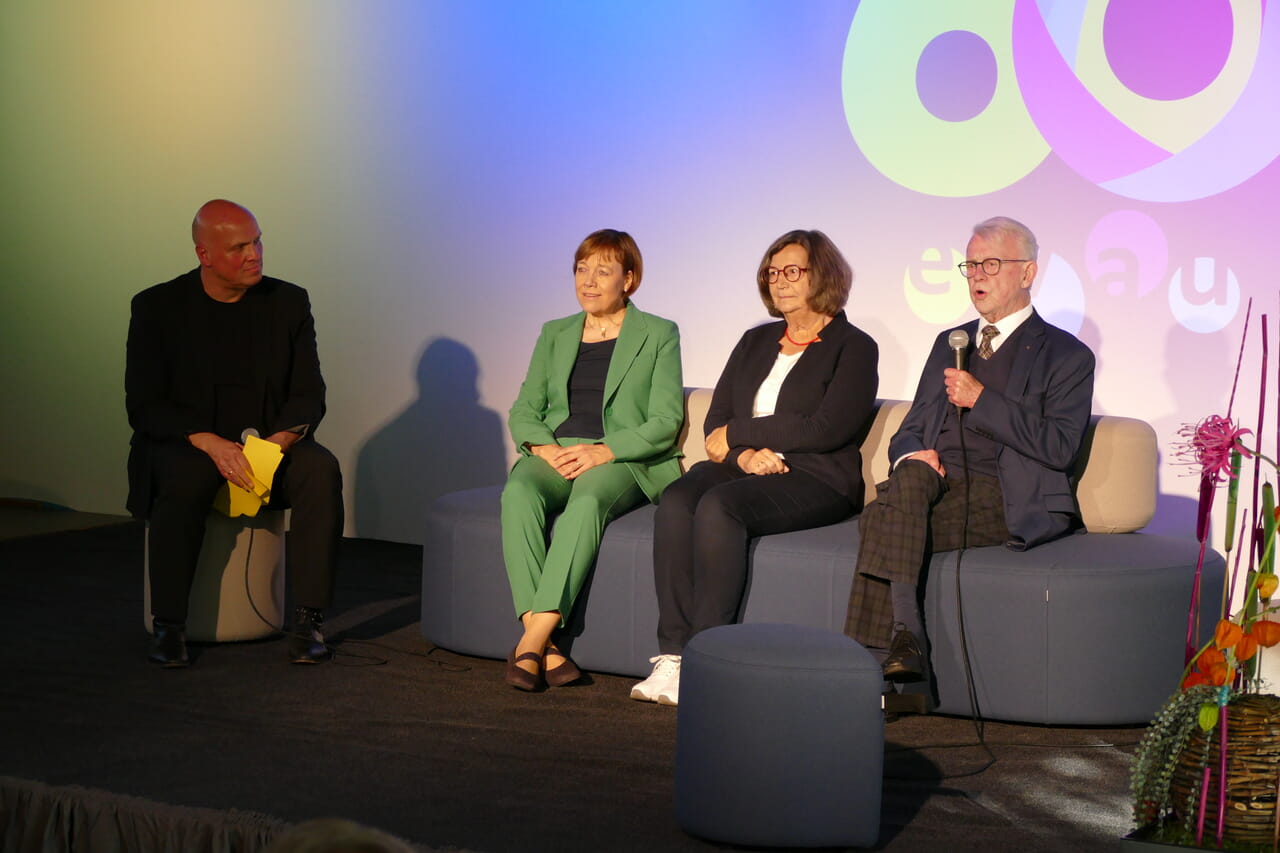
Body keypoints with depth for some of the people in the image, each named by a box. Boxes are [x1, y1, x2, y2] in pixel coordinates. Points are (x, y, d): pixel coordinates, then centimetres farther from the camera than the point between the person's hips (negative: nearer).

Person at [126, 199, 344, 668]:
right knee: (185, 480, -36)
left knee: (321, 470, -28)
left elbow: (309, 397, 2)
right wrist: (211, 444, -26)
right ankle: (168, 625, -24)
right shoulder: (157, 307, -3)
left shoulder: (289, 302, 3)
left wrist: (279, 441, -21)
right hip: (182, 445, -2)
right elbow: (143, 406, -8)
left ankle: (309, 620, -25)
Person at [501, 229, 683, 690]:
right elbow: (523, 410, 15)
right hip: (553, 455, 3)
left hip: (622, 460, -3)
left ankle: (532, 640, -43)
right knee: (518, 494, -32)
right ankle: (544, 647, -39)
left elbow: (665, 421, -1)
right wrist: (543, 447, -8)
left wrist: (603, 451, -15)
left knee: (586, 501, -38)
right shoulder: (555, 334, 22)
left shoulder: (659, 335, 9)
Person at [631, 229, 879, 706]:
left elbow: (825, 430, -10)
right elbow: (715, 423, 15)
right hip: (746, 468, 5)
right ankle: (672, 655, -32)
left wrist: (738, 434, -5)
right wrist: (746, 453, -9)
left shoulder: (853, 347, 4)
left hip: (817, 478, -5)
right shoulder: (756, 342, 23)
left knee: (718, 505, -34)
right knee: (676, 501, -27)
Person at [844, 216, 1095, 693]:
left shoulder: (1067, 356, 9)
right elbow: (912, 427, 24)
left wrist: (980, 399, -11)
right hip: (934, 485, 5)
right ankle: (902, 638, -38)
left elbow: (1059, 448, -6)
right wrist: (910, 453, -2)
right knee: (910, 478, -33)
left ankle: (876, 655, -33)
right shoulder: (949, 343, 27)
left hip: (1003, 502, -5)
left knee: (887, 517, -31)